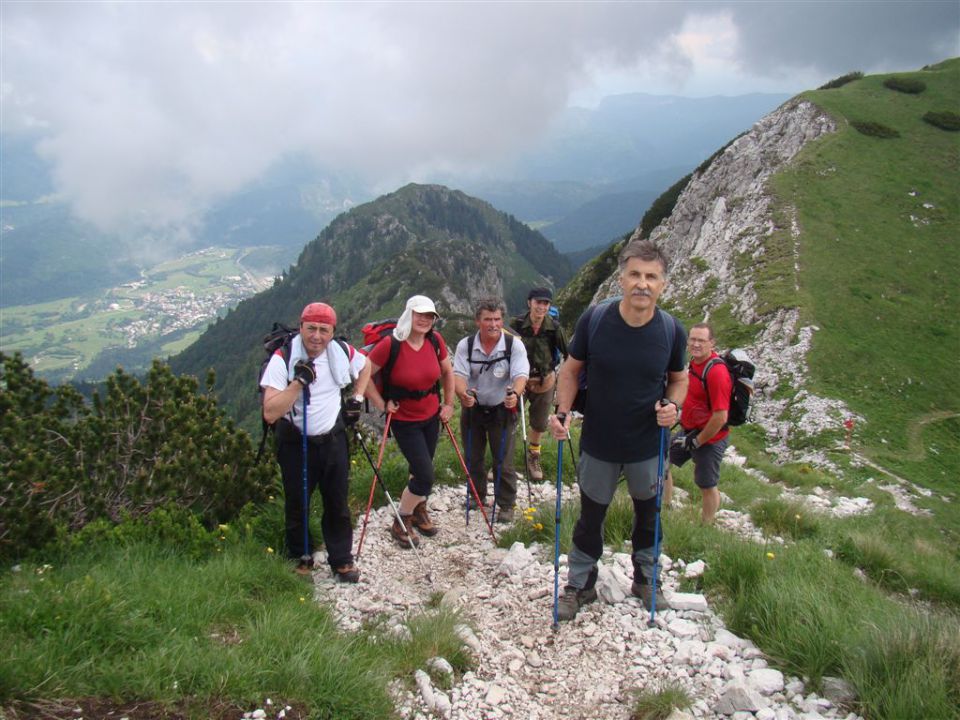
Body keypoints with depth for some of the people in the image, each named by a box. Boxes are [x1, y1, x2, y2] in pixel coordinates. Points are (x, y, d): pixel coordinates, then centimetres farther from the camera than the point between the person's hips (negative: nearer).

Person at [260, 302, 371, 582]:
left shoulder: (342, 352, -7)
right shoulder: (282, 359, -19)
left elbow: (365, 366, 19)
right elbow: (270, 413, -26)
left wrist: (357, 399, 9)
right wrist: (299, 381, -32)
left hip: (333, 440, 3)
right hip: (296, 443, -3)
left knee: (338, 504, 10)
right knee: (296, 506, 10)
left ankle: (342, 560, 26)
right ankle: (301, 559, 32)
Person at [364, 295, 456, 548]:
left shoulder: (435, 340, -6)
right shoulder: (390, 344, -22)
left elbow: (447, 371, 11)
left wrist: (448, 404, 10)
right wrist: (381, 404, -12)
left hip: (431, 416, 5)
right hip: (404, 421, -5)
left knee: (421, 469, 19)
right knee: (425, 476, -6)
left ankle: (419, 511, 45)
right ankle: (400, 524, 16)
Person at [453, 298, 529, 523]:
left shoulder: (514, 345, -14)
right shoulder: (465, 345, -8)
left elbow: (521, 375, -25)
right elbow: (459, 374, -17)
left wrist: (515, 393, -48)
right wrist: (463, 393, -40)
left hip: (501, 410, -2)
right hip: (472, 408, 3)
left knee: (503, 462, 2)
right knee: (473, 458, 17)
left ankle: (506, 505, 20)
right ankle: (477, 496, 38)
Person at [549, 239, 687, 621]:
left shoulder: (672, 331, -13)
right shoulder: (594, 319, -17)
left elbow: (679, 378, 4)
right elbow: (571, 369, -3)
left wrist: (673, 405, -16)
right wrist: (563, 411, -17)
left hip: (648, 446, 2)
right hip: (598, 443, -1)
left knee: (648, 514, 22)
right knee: (590, 517, 14)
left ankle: (645, 579, 47)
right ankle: (580, 585, 36)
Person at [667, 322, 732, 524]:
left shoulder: (716, 372, -27)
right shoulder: (695, 361, 0)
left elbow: (720, 418, -27)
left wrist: (697, 441, -17)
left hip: (709, 438, -9)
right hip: (689, 431, 9)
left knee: (707, 488, 6)